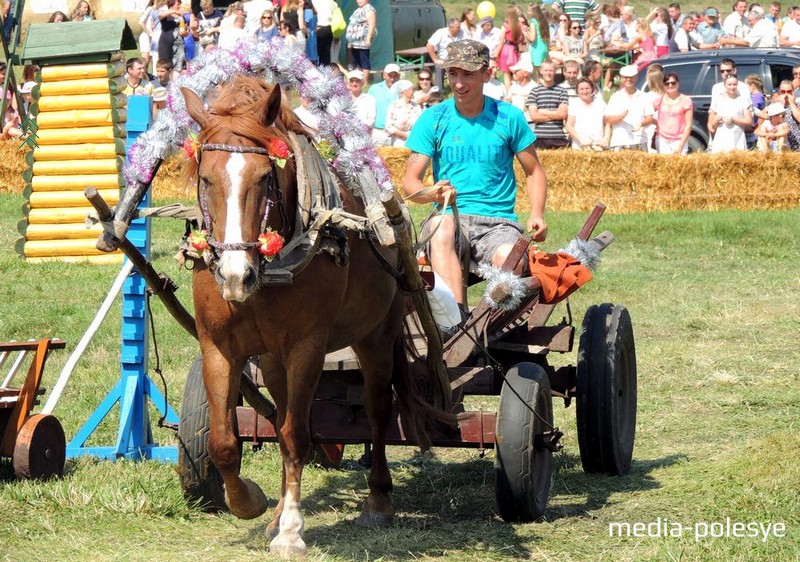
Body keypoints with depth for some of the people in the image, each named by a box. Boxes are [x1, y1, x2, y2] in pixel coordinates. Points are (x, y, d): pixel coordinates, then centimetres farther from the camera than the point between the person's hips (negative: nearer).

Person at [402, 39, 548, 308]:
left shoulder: (509, 117, 8)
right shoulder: (433, 119, 7)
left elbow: (534, 172, 16)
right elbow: (410, 181, 3)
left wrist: (536, 214, -4)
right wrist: (434, 193, -21)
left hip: (498, 223, 0)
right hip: (451, 217, 0)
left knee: (510, 259, -36)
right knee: (441, 225, -38)